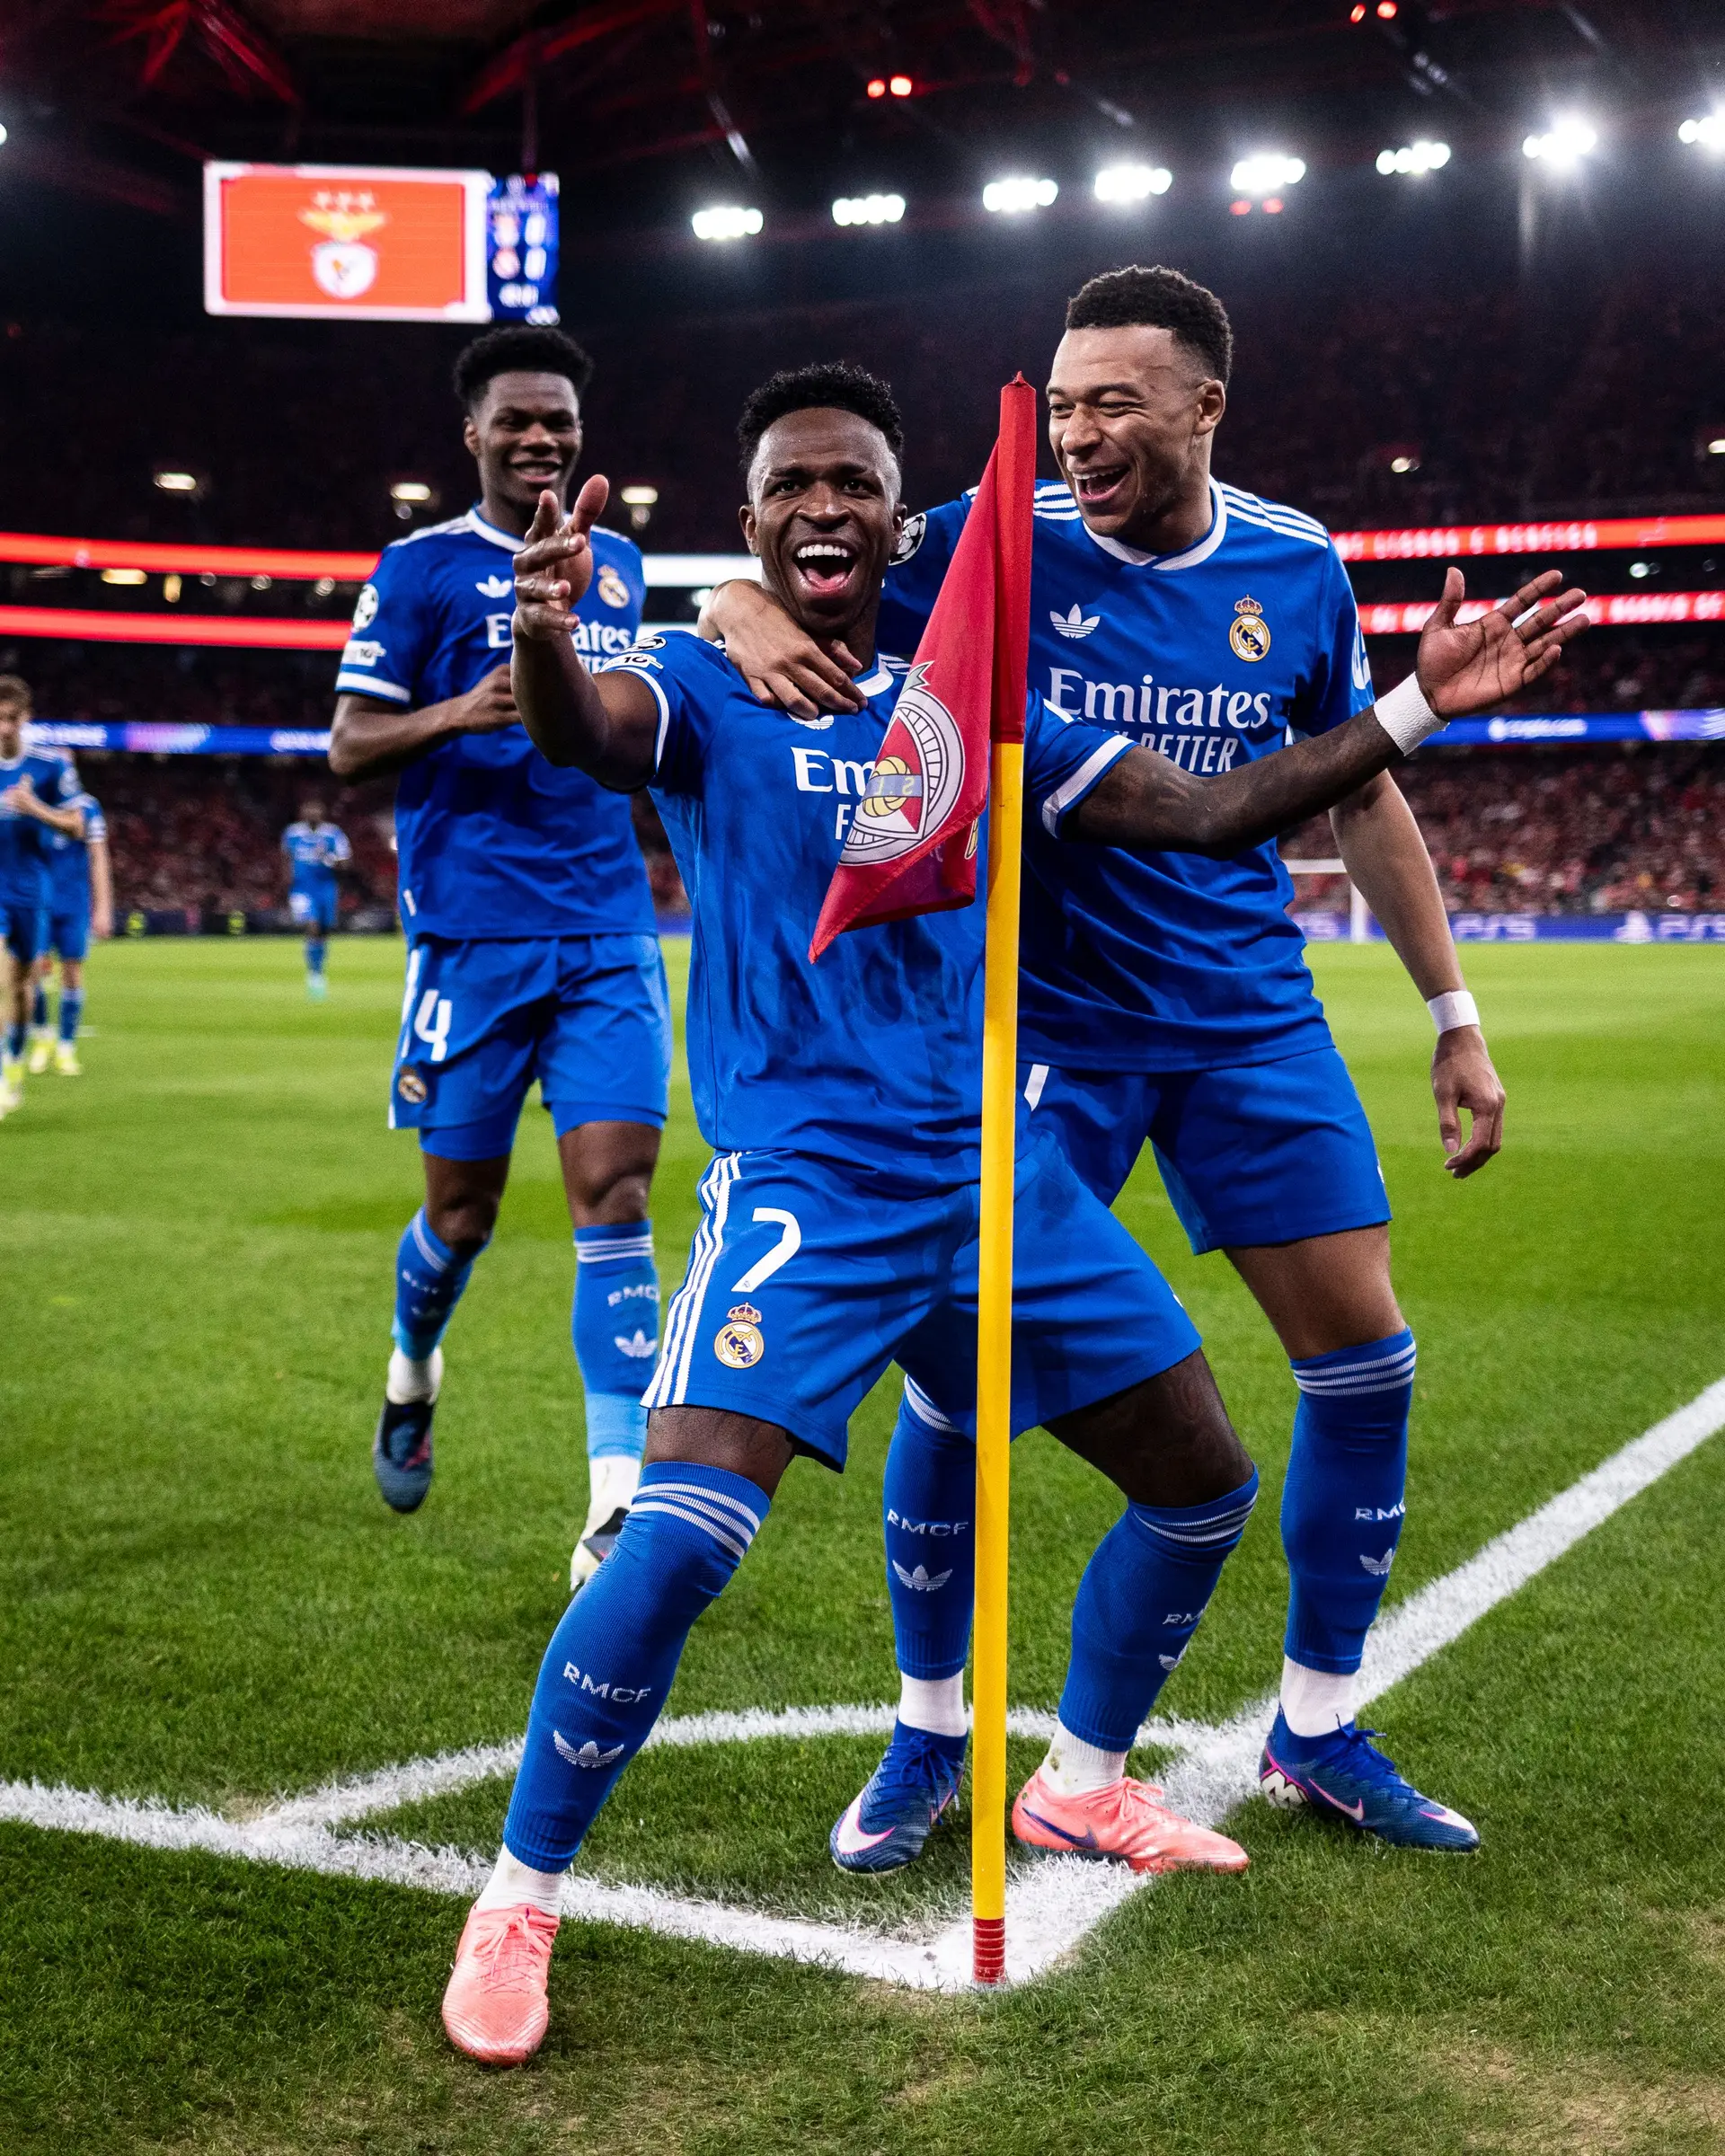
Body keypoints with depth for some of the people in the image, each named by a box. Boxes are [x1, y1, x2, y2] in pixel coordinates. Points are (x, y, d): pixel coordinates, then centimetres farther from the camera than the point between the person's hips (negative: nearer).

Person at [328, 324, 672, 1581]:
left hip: (610, 935, 3)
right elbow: (348, 747, -2)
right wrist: (457, 713, -19)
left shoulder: (618, 567, 15)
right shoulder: (422, 569, 1)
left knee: (615, 1194, -9)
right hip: (472, 938, -3)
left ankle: (619, 1511, -11)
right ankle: (412, 1373, 41)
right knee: (463, 1208, 6)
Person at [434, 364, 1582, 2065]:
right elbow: (579, 732, -24)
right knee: (677, 1540, -22)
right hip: (803, 1186, -5)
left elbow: (1205, 813, 12)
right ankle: (516, 1900, 0)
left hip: (995, 1173, 6)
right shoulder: (705, 692, -2)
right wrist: (544, 634, -48)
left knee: (1205, 1491, 11)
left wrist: (1417, 705, 5)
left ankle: (1077, 1785, 35)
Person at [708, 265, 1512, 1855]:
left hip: (1250, 1020, 3)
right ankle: (931, 1730, 17)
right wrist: (749, 616, -37)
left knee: (1363, 1351, 1)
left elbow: (1362, 795, 10)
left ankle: (1318, 1731, 21)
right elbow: (787, 589, -11)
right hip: (1043, 1023, -3)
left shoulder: (1298, 570, 0)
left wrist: (1454, 1014, 9)